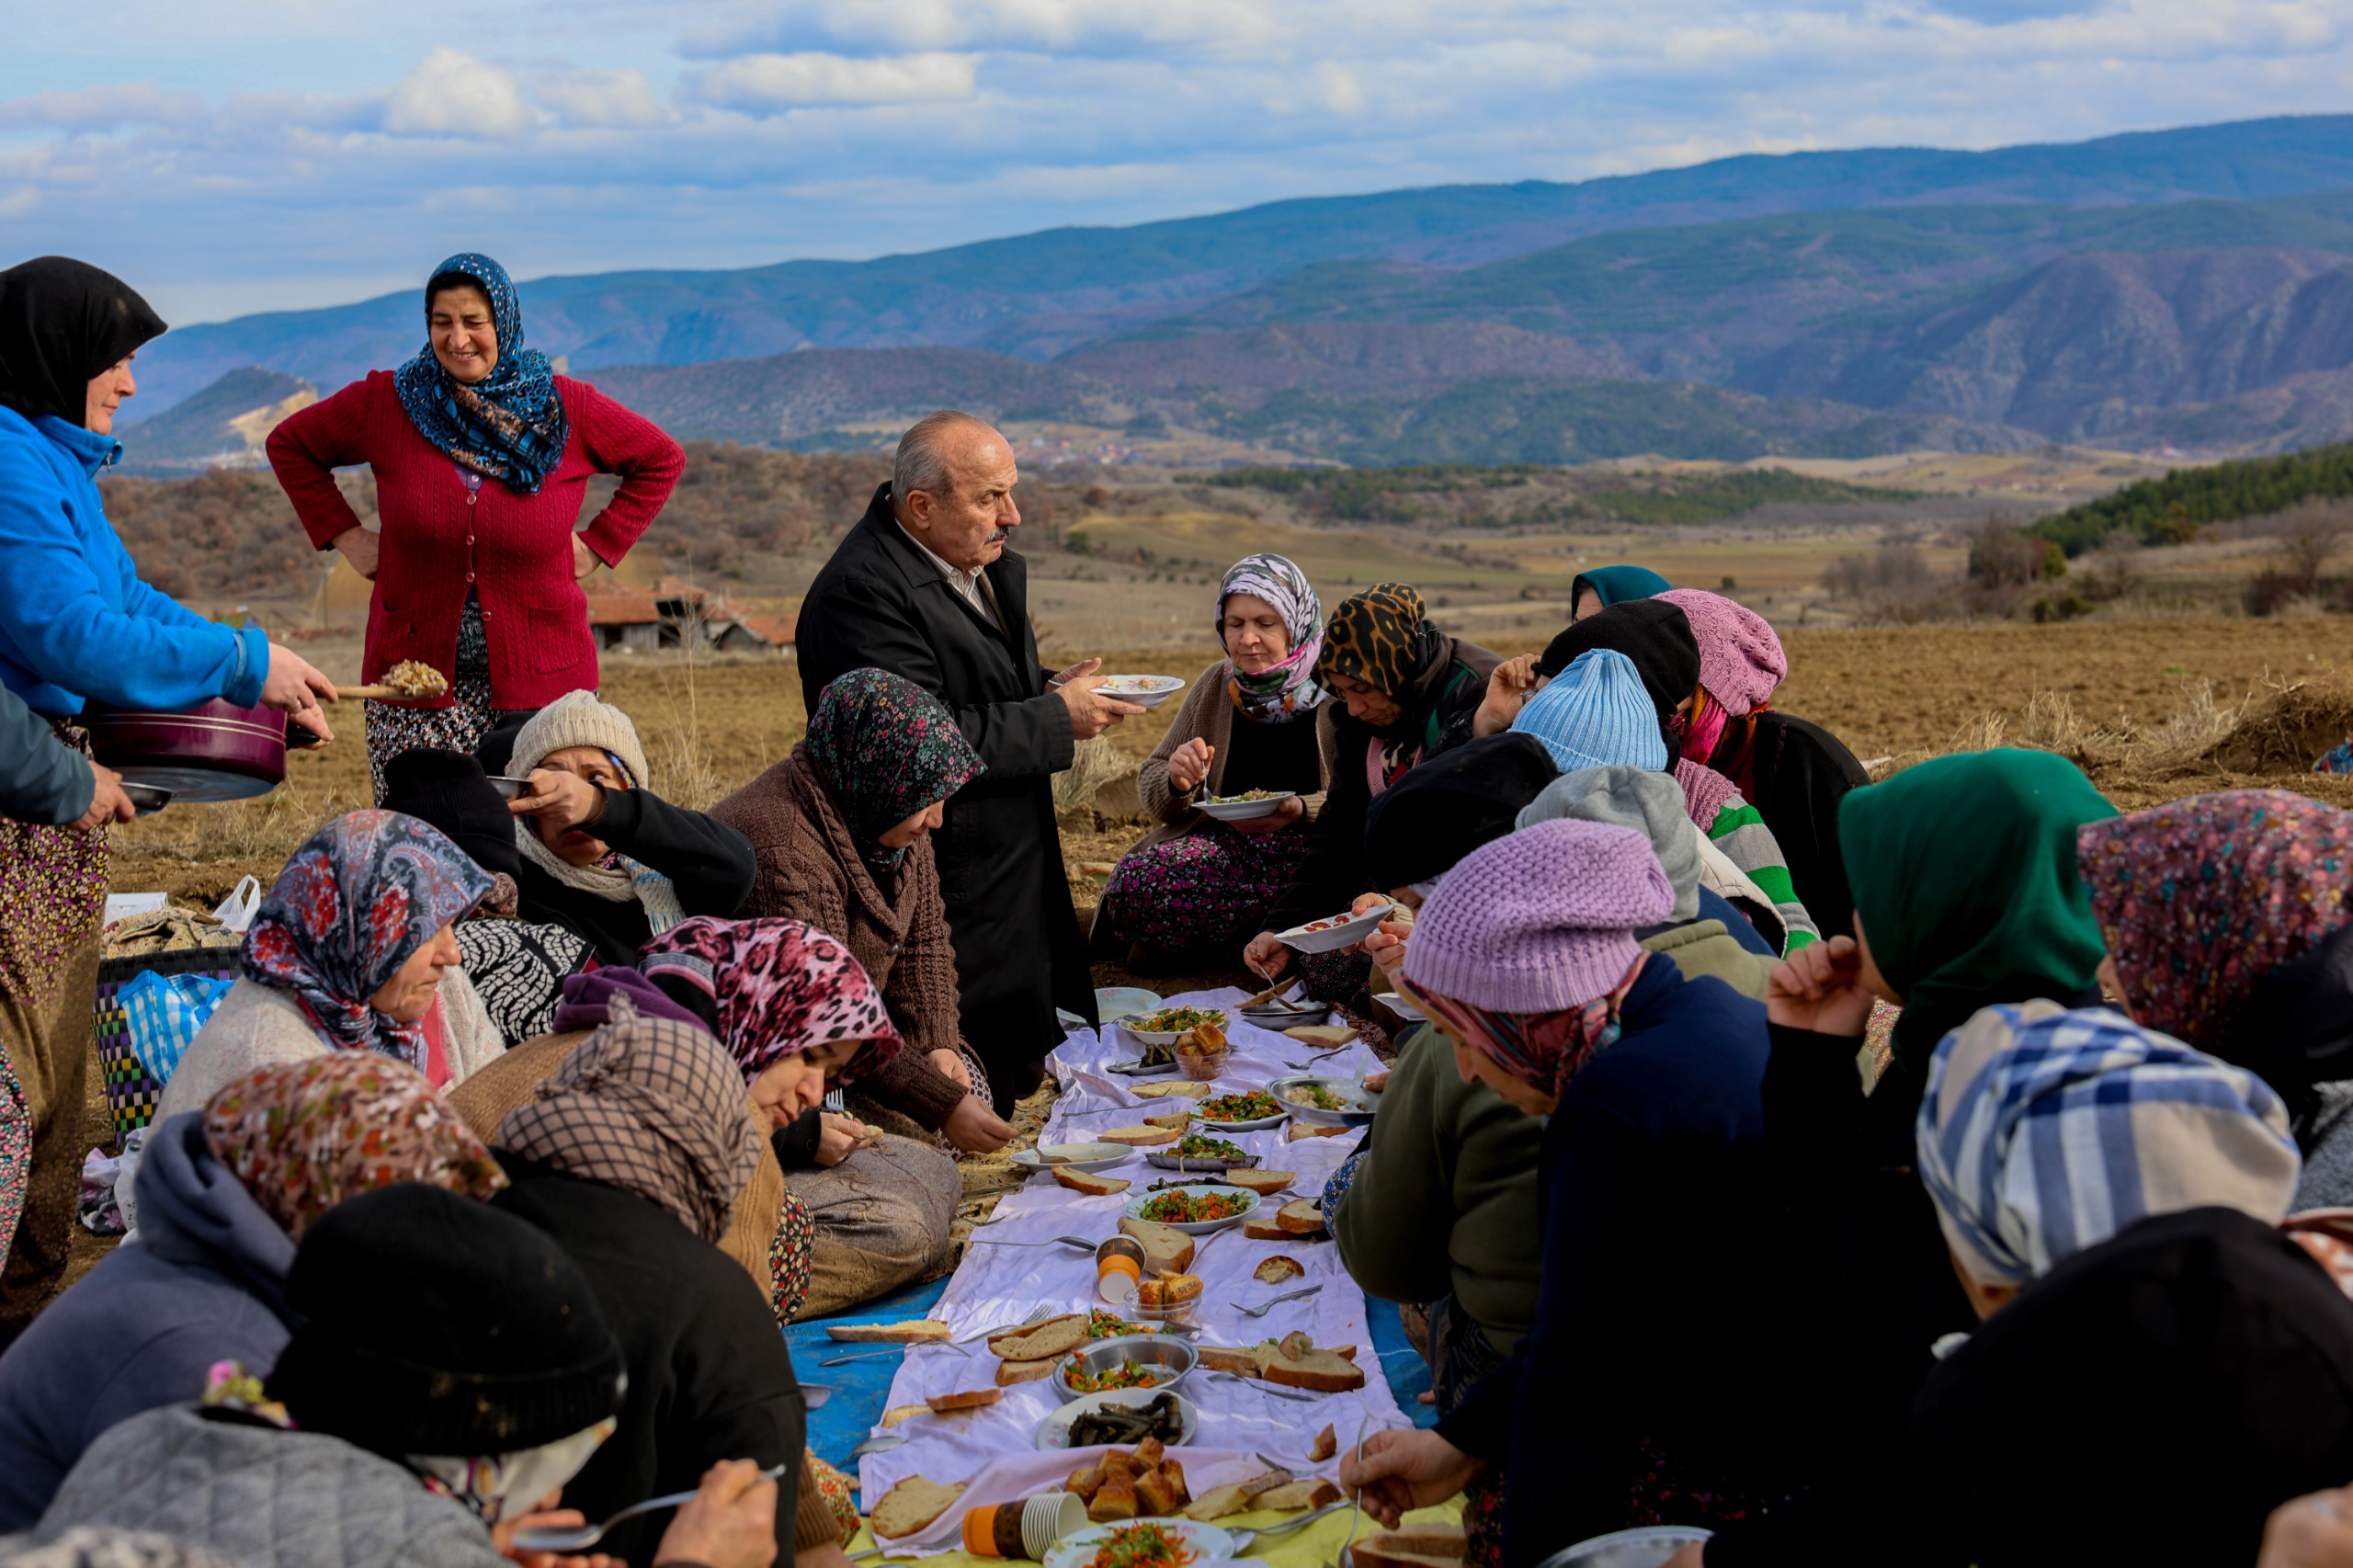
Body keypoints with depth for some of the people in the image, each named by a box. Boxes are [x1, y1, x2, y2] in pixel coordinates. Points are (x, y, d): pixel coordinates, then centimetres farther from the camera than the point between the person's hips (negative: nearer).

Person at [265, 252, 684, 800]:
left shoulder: (568, 409, 1)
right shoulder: (385, 403, 2)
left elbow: (661, 460, 14)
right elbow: (289, 445, 17)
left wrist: (597, 545, 5)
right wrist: (344, 535, 8)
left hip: (541, 677, 0)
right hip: (416, 674, 0)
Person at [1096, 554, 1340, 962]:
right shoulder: (1217, 684, 12)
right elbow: (1150, 785, 14)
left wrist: (1300, 811, -24)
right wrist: (1178, 783, -10)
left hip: (1308, 848, -4)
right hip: (1222, 841, 4)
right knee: (1136, 879, -28)